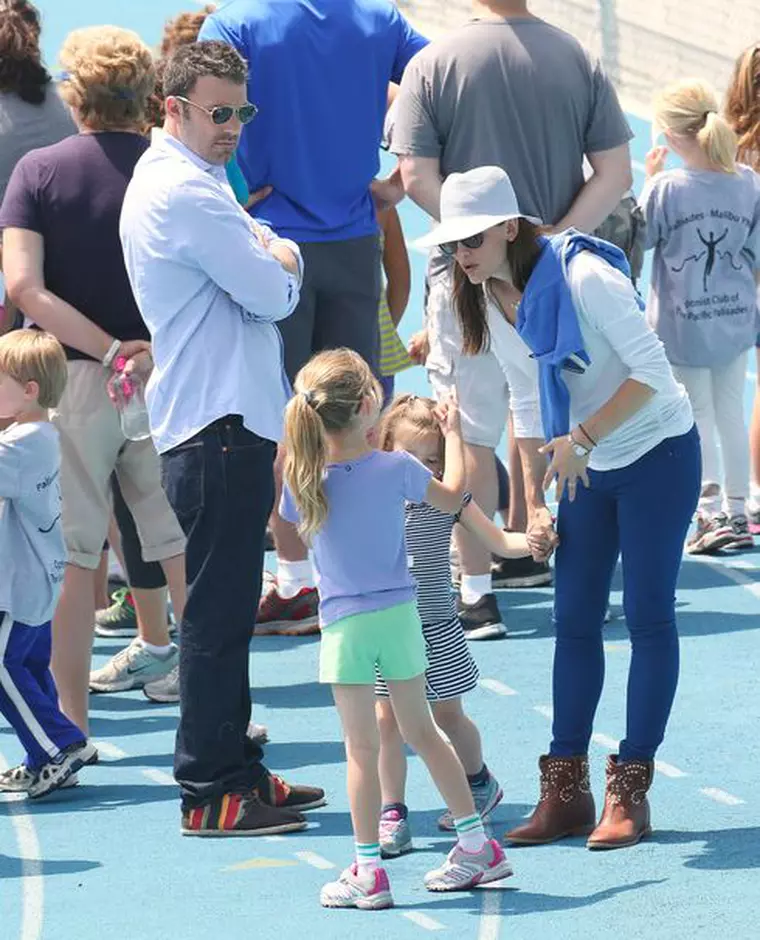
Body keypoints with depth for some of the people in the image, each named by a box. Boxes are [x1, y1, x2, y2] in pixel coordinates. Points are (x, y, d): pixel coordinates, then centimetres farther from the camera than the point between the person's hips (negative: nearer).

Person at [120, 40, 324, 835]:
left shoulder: (177, 181, 18)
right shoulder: (186, 191, -16)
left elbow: (276, 257, 18)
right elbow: (272, 296, -16)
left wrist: (274, 258, -2)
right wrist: (280, 268, 3)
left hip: (228, 419, 11)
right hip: (220, 423, -11)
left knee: (225, 608, 16)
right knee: (218, 612, -7)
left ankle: (235, 767, 24)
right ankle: (210, 794, -4)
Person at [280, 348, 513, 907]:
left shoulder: (304, 480, -12)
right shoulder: (395, 468, -10)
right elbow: (451, 499, 7)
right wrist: (454, 435, 22)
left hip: (345, 625, -2)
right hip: (400, 614, 2)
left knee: (362, 747, 2)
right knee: (421, 731, 16)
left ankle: (369, 871, 4)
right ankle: (477, 845, 21)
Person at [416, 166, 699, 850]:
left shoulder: (584, 277, -24)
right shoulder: (491, 304, -2)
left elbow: (652, 370, -24)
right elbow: (528, 407, 7)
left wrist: (582, 439, -26)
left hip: (658, 452, -7)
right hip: (587, 465, 7)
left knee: (648, 615, -4)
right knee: (574, 619, 4)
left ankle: (630, 794, 0)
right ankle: (567, 792, 9)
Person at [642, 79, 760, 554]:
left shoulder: (668, 188, -21)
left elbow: (643, 238, -5)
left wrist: (651, 178, 1)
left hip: (684, 324, -4)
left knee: (699, 417, 7)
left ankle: (713, 515, 4)